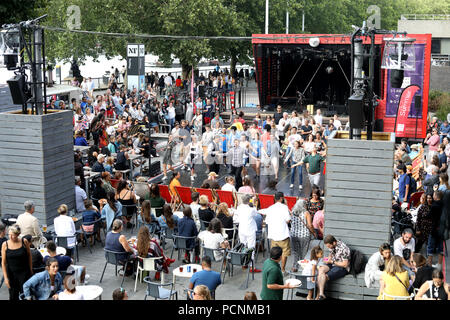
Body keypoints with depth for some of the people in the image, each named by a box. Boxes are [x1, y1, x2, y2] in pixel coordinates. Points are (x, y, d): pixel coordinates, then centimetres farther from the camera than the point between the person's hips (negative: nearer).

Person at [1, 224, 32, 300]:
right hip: (11, 274, 1)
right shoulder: (5, 245, -5)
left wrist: (31, 271, 6)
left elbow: (29, 257, 5)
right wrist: (5, 277, -6)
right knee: (13, 296, 6)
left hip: (24, 273, -1)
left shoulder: (24, 242, -6)